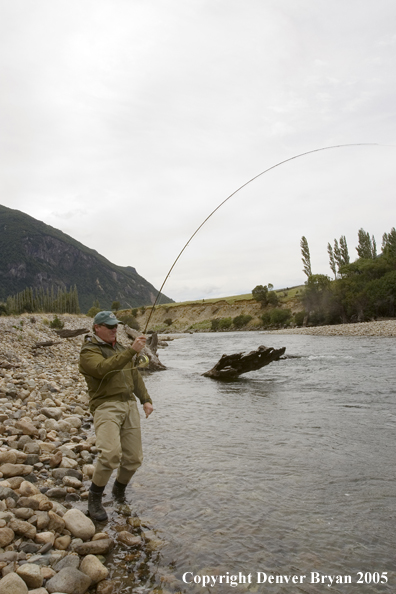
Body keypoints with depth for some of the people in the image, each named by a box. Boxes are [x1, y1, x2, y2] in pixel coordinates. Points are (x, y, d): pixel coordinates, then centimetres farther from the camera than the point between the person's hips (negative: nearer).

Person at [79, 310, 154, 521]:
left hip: (129, 405, 7)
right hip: (106, 407, -7)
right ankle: (94, 500, -2)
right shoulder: (89, 352, -7)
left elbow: (134, 375, 20)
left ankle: (119, 491, 35)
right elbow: (104, 368, -28)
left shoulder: (119, 348, 18)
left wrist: (146, 400, 10)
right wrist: (131, 351, -34)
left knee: (133, 458, 7)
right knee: (111, 453, -25)